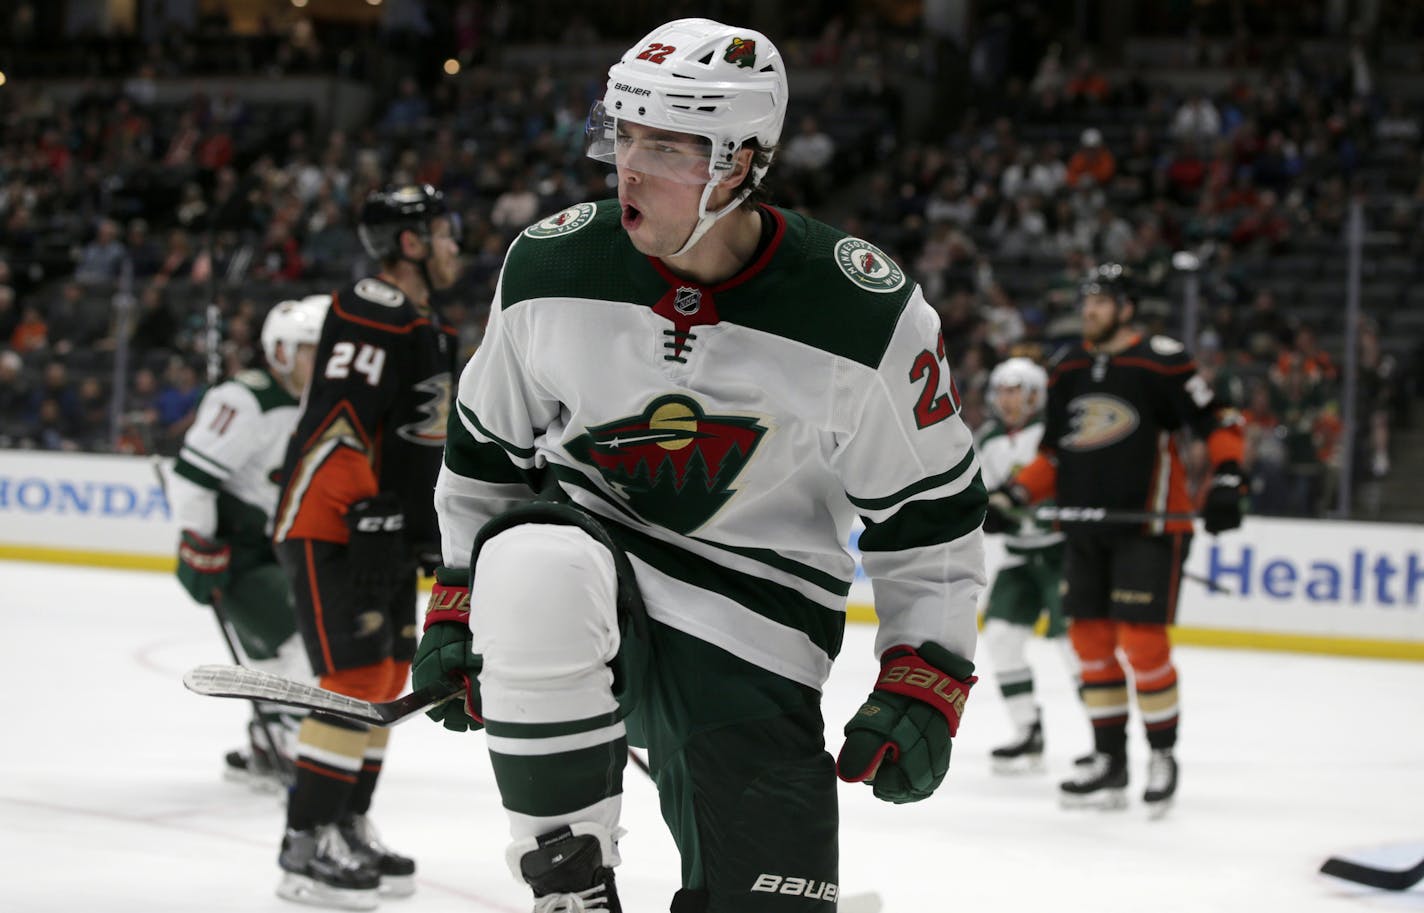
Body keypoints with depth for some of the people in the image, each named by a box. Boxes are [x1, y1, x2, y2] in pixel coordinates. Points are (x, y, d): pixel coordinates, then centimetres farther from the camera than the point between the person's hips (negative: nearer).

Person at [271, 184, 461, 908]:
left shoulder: (428, 327, 18)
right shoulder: (371, 314, -17)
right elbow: (337, 419, -25)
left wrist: (436, 525, 24)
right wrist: (368, 513, -29)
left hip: (388, 530, 11)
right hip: (329, 530, -11)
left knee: (387, 682, 13)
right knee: (356, 679, -13)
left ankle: (348, 830, 23)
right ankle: (305, 849, -10)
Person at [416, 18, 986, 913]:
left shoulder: (868, 316, -14)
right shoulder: (549, 267, -7)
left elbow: (931, 513, -3)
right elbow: (486, 449, 9)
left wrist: (924, 684, -6)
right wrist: (456, 605, 9)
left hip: (752, 638, -1)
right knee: (532, 565, -36)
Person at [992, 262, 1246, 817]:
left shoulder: (1160, 361, -8)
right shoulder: (1066, 370, 12)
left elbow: (1218, 423, -6)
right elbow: (1054, 455, 19)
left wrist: (1226, 481, -20)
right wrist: (1012, 496, 7)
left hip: (1149, 524, -7)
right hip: (1085, 530, 7)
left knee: (1142, 642, -10)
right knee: (1090, 641, 6)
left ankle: (1163, 757, 7)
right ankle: (1109, 763, 15)